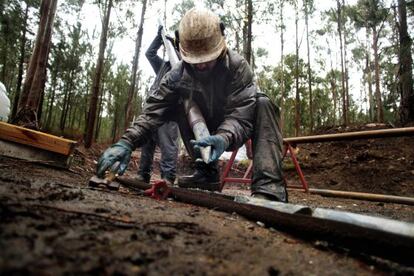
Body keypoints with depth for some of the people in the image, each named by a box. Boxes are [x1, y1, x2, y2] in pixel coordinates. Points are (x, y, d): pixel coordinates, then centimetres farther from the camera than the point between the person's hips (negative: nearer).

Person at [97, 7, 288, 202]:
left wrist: (224, 138, -58)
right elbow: (154, 110, -25)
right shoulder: (178, 75, -16)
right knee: (178, 106, -17)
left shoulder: (237, 66, -26)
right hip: (209, 133, 4)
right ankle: (206, 172, -13)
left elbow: (240, 115, -36)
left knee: (263, 104, -31)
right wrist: (127, 142, -40)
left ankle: (269, 187, -41)